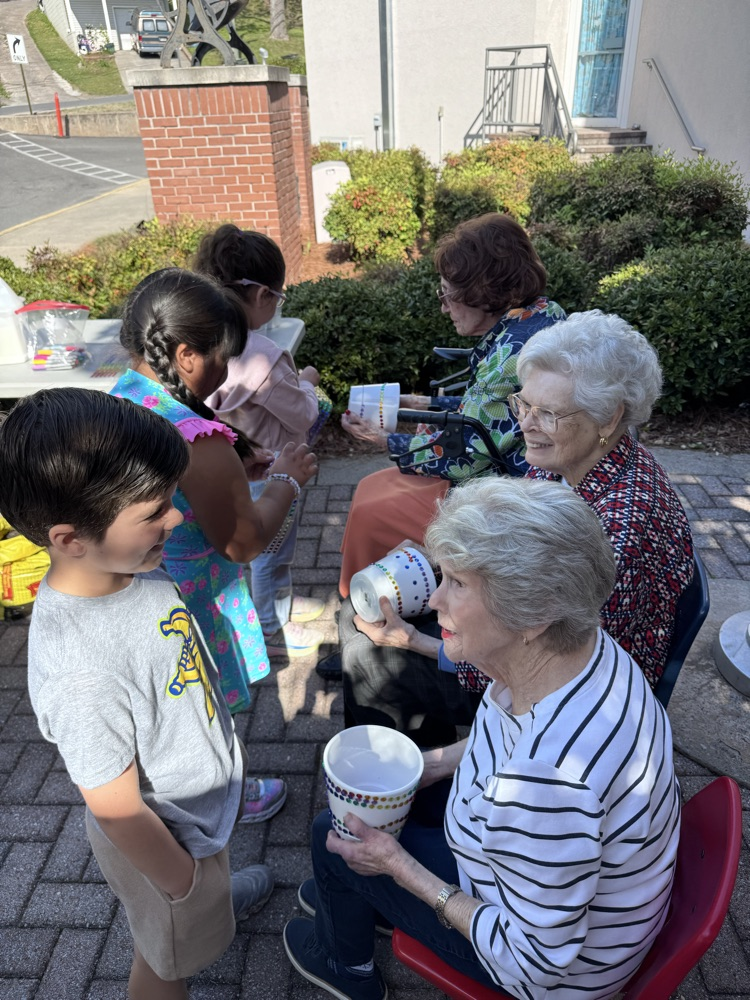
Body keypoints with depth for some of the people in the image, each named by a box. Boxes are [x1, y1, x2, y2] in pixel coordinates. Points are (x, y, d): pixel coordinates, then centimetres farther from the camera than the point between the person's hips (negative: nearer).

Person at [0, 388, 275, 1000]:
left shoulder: (127, 566, -19)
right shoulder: (80, 670, -42)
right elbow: (120, 813, -28)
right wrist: (183, 884, -11)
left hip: (204, 800, 7)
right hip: (165, 837, -7)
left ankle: (220, 898, 70)